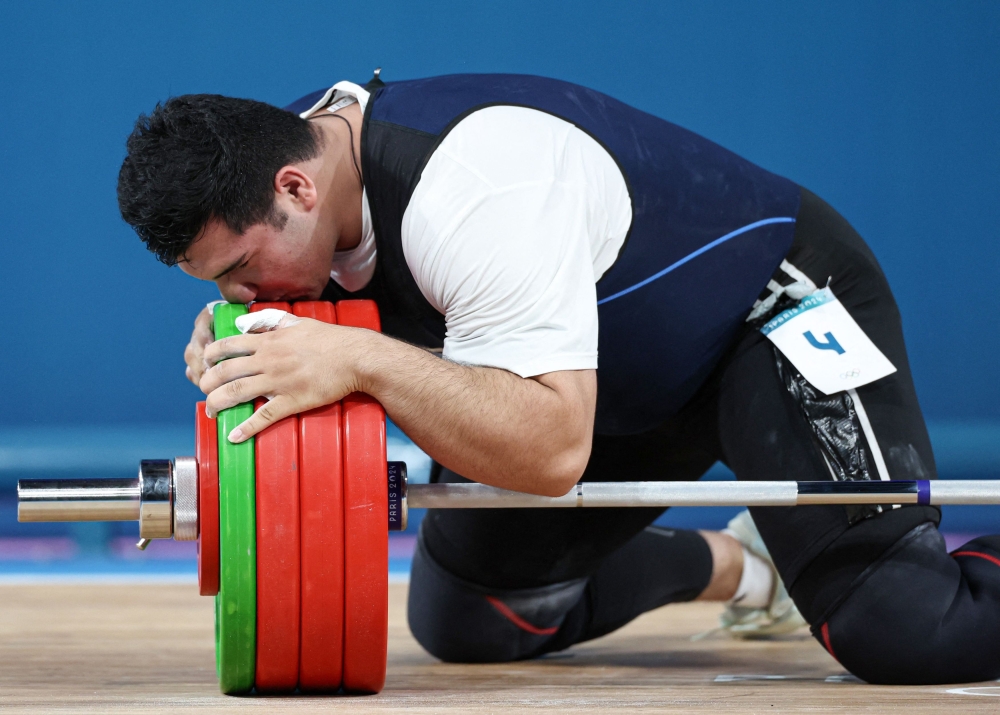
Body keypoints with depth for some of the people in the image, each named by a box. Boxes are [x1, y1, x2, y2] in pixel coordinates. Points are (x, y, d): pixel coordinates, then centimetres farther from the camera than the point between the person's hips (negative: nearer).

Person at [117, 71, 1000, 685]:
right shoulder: (286, 156, -12)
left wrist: (358, 360, -49)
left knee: (909, 632, -26)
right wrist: (233, 343, -23)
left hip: (780, 305, -9)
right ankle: (742, 568, 26)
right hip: (623, 376, 9)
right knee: (461, 620, 7)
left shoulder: (468, 194, -38)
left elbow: (553, 451, -41)